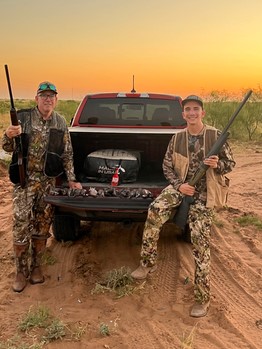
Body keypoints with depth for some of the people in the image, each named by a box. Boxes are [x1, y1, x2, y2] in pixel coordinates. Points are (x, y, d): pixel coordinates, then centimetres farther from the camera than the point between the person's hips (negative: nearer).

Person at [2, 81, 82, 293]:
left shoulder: (61, 123, 5)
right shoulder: (23, 118, -4)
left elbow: (67, 154, 10)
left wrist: (71, 180, 6)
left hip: (49, 182, 3)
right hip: (25, 181, -2)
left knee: (42, 227, 9)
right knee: (21, 226, -3)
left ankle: (36, 267, 25)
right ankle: (22, 272, 13)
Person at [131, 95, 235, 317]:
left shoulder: (216, 136, -4)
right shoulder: (177, 139, 3)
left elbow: (230, 164, 3)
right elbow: (167, 166, 6)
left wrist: (217, 165, -21)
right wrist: (179, 185, -11)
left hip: (204, 193, -2)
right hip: (181, 187, 2)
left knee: (200, 240, -6)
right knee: (155, 210, -27)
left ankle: (203, 297, 7)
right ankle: (148, 263, -10)